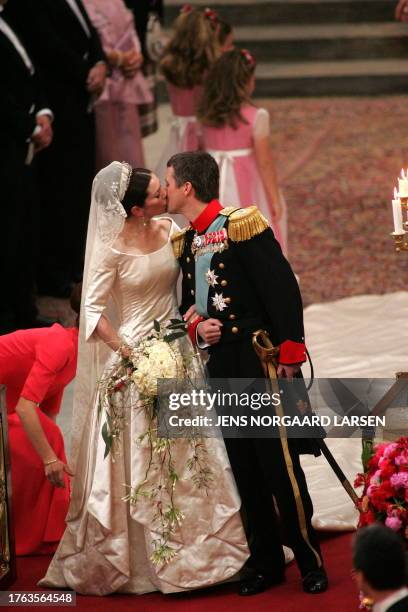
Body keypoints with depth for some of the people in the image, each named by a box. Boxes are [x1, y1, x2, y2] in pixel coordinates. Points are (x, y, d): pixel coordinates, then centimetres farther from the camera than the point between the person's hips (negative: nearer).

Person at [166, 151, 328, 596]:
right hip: (220, 367, 7)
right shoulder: (185, 242, 12)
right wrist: (196, 327, -2)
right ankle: (265, 563, 16)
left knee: (280, 466, -5)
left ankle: (310, 562, 4)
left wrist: (289, 353, -16)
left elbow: (282, 287, -14)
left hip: (259, 360, -7)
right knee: (244, 470, 9)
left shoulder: (241, 226, -10)